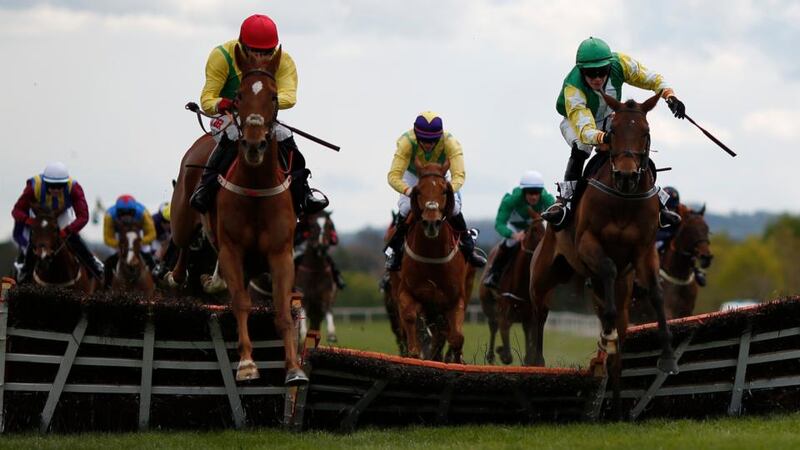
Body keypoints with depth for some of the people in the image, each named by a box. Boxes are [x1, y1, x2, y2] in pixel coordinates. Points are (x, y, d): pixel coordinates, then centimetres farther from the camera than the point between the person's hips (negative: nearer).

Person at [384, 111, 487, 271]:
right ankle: (394, 251, -3)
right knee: (406, 207, -22)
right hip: (412, 175, -1)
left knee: (453, 208, -17)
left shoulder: (450, 143, -37)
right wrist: (407, 190, -64)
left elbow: (459, 175, -42)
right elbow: (394, 175, -44)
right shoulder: (406, 142, -38)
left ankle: (468, 248, 6)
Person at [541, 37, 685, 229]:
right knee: (580, 150, -35)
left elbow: (651, 78, -15)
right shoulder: (572, 88, -41)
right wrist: (603, 138, -71)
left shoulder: (620, 63, -30)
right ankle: (565, 201, -32)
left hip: (609, 120, 4)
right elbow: (584, 129, -50)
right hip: (576, 121, -4)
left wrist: (670, 96, -33)